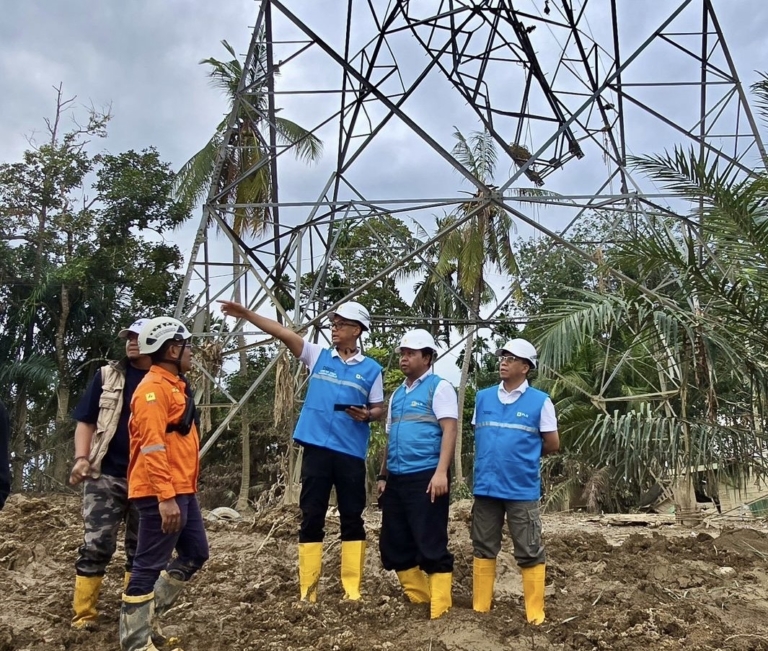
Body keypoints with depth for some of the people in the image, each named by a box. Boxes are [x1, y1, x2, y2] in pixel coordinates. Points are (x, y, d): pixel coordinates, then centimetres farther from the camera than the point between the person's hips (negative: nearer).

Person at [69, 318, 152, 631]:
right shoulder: (107, 376, 5)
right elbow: (86, 421, 4)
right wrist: (81, 457, -11)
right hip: (106, 475, -1)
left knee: (141, 549, 10)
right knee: (96, 545, -4)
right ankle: (84, 615, 6)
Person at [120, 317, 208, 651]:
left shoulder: (173, 386, 18)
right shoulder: (154, 388, -14)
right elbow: (152, 447, -22)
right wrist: (165, 497, -26)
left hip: (182, 491, 11)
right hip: (162, 495, -11)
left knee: (195, 553, 17)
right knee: (150, 565, -2)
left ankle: (147, 614, 26)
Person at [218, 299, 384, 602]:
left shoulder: (371, 369, 5)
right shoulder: (318, 355, 7)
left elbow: (379, 409, 10)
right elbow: (283, 333, -2)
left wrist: (366, 414, -13)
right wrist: (247, 314, -9)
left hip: (351, 452, 0)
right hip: (316, 448, 1)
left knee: (352, 518, 5)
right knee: (311, 518, 4)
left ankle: (352, 589, 14)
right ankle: (308, 590, 11)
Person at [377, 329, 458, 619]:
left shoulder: (439, 387, -2)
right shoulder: (397, 394, 20)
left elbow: (449, 430, -12)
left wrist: (441, 472, -21)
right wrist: (383, 476, 19)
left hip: (425, 478, -8)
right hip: (396, 480, 8)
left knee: (431, 546, -6)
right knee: (394, 545, 11)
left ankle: (440, 609, 3)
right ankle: (418, 599, 24)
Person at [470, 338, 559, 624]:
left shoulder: (540, 401, -5)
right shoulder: (483, 397, 6)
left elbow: (552, 444, 1)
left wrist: (524, 455, 9)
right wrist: (492, 457, 7)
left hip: (522, 489, -4)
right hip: (485, 486, 4)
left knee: (529, 554, 3)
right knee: (483, 549, 13)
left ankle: (535, 616, 14)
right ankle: (480, 609, 24)